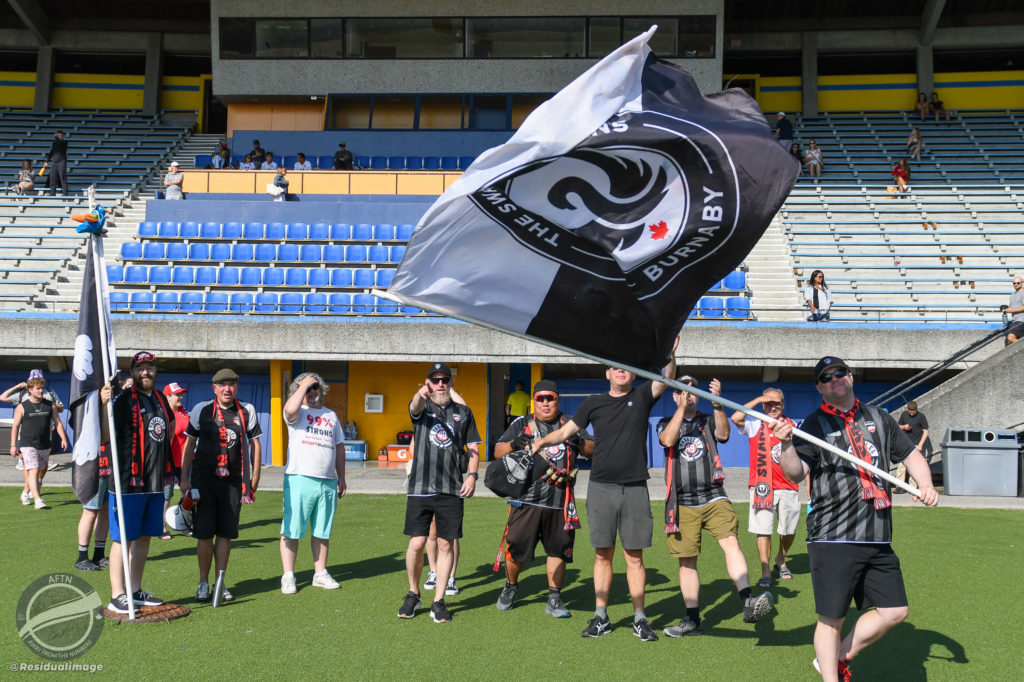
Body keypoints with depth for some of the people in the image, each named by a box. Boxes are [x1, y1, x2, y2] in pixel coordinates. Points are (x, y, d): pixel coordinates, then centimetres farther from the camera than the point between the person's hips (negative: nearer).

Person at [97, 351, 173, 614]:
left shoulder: (160, 399, 13)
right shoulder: (124, 400, -10)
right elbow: (105, 437, -19)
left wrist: (167, 468, 25)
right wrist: (104, 406, -33)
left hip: (155, 483, 7)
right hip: (128, 482, -7)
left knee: (144, 537, 13)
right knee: (123, 539, -2)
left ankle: (135, 591, 23)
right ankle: (117, 596, 5)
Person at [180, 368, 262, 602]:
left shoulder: (246, 411, 6)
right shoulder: (202, 410, 2)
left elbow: (254, 444, 11)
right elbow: (189, 444, 7)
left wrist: (254, 479, 5)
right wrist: (184, 478, 2)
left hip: (233, 481, 1)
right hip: (204, 479, -1)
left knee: (226, 534, 5)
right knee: (204, 534, 0)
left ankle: (220, 583, 16)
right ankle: (203, 583, 14)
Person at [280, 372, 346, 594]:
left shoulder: (331, 415, 18)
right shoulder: (298, 412, 2)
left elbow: (339, 448, 21)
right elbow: (290, 409, -24)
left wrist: (341, 477, 17)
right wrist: (303, 385, -12)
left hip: (328, 482, 5)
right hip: (300, 479, -5)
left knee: (322, 532, 11)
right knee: (291, 530, -2)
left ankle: (320, 573, 20)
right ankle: (288, 576, 6)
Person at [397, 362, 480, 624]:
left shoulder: (463, 412, 13)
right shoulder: (422, 407, 7)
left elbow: (473, 448, 14)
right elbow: (415, 407, -19)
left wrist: (472, 475, -3)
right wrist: (421, 394, -43)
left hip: (452, 490, 2)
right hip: (420, 487, -1)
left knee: (445, 545, 4)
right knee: (417, 544, -1)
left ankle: (439, 601, 14)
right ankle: (413, 594, 21)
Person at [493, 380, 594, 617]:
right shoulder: (521, 424, 10)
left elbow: (593, 451, 6)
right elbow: (497, 452, 5)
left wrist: (580, 442, -16)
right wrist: (513, 444, -16)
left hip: (560, 503, 1)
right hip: (526, 499, -1)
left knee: (558, 550, 4)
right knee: (516, 549, 2)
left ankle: (554, 598, 18)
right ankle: (510, 586, 28)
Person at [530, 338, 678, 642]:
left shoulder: (642, 397, 7)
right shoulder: (594, 403, 9)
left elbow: (665, 379, -10)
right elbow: (566, 431, 11)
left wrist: (670, 354, -28)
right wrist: (543, 440, -6)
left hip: (635, 489, -1)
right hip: (601, 488, 1)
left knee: (634, 556, 2)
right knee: (603, 555, 6)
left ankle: (639, 619, 10)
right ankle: (600, 617, 14)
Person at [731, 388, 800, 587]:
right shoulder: (755, 425, 2)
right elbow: (736, 418, -19)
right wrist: (758, 399, -12)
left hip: (788, 488, 3)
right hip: (763, 486, -3)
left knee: (789, 530, 11)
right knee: (763, 530, -6)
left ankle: (781, 562, 35)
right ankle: (765, 572, 1)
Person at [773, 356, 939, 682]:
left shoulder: (879, 419, 15)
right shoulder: (814, 424, 1)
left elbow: (912, 455, 21)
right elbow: (794, 473, -10)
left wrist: (925, 484, 2)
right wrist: (786, 444, -29)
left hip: (878, 539, 5)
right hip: (832, 539, -5)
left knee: (894, 611, 8)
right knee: (831, 618, -3)